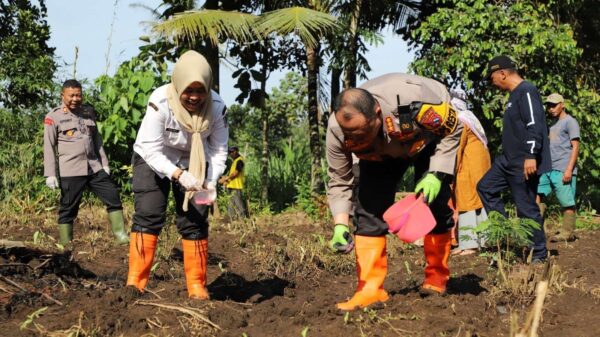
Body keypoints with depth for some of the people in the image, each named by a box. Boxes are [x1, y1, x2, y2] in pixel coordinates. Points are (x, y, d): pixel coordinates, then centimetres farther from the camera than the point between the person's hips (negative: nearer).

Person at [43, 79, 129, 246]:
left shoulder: (88, 111, 12)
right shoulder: (54, 117, -4)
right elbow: (49, 147, -5)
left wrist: (104, 163, 15)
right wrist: (50, 174, -10)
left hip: (94, 167, 5)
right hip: (71, 170, -5)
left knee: (113, 197, 1)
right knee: (68, 208, 1)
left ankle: (120, 236, 6)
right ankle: (65, 244, 9)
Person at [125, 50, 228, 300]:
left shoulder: (216, 106, -22)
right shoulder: (160, 102, -32)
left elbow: (219, 150, -12)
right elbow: (150, 149, -30)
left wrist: (211, 182, -28)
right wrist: (178, 175, -42)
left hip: (193, 164, 3)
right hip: (154, 160, -2)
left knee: (195, 221, -3)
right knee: (148, 216, -13)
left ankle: (197, 286, 4)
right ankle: (135, 282, -12)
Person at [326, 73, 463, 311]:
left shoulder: (415, 101, -44)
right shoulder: (338, 128, -34)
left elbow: (454, 130, -24)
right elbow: (338, 181, -20)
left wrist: (436, 175, -32)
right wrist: (340, 225, -32)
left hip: (430, 137, -2)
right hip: (381, 154, 2)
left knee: (434, 204, -10)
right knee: (368, 204, -15)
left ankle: (437, 278, 10)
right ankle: (370, 289, -14)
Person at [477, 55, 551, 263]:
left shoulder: (527, 91, -14)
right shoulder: (515, 94, 16)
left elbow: (534, 125, -23)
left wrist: (531, 156, -28)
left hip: (524, 164, -11)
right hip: (509, 160, 11)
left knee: (527, 208, -6)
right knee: (485, 187, 15)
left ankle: (539, 254, 3)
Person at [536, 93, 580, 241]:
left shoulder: (570, 122, -1)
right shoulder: (553, 125, 24)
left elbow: (575, 147, -8)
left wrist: (569, 169, -17)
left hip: (563, 170, -8)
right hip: (548, 169, 8)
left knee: (567, 202, -5)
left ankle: (567, 233, -1)